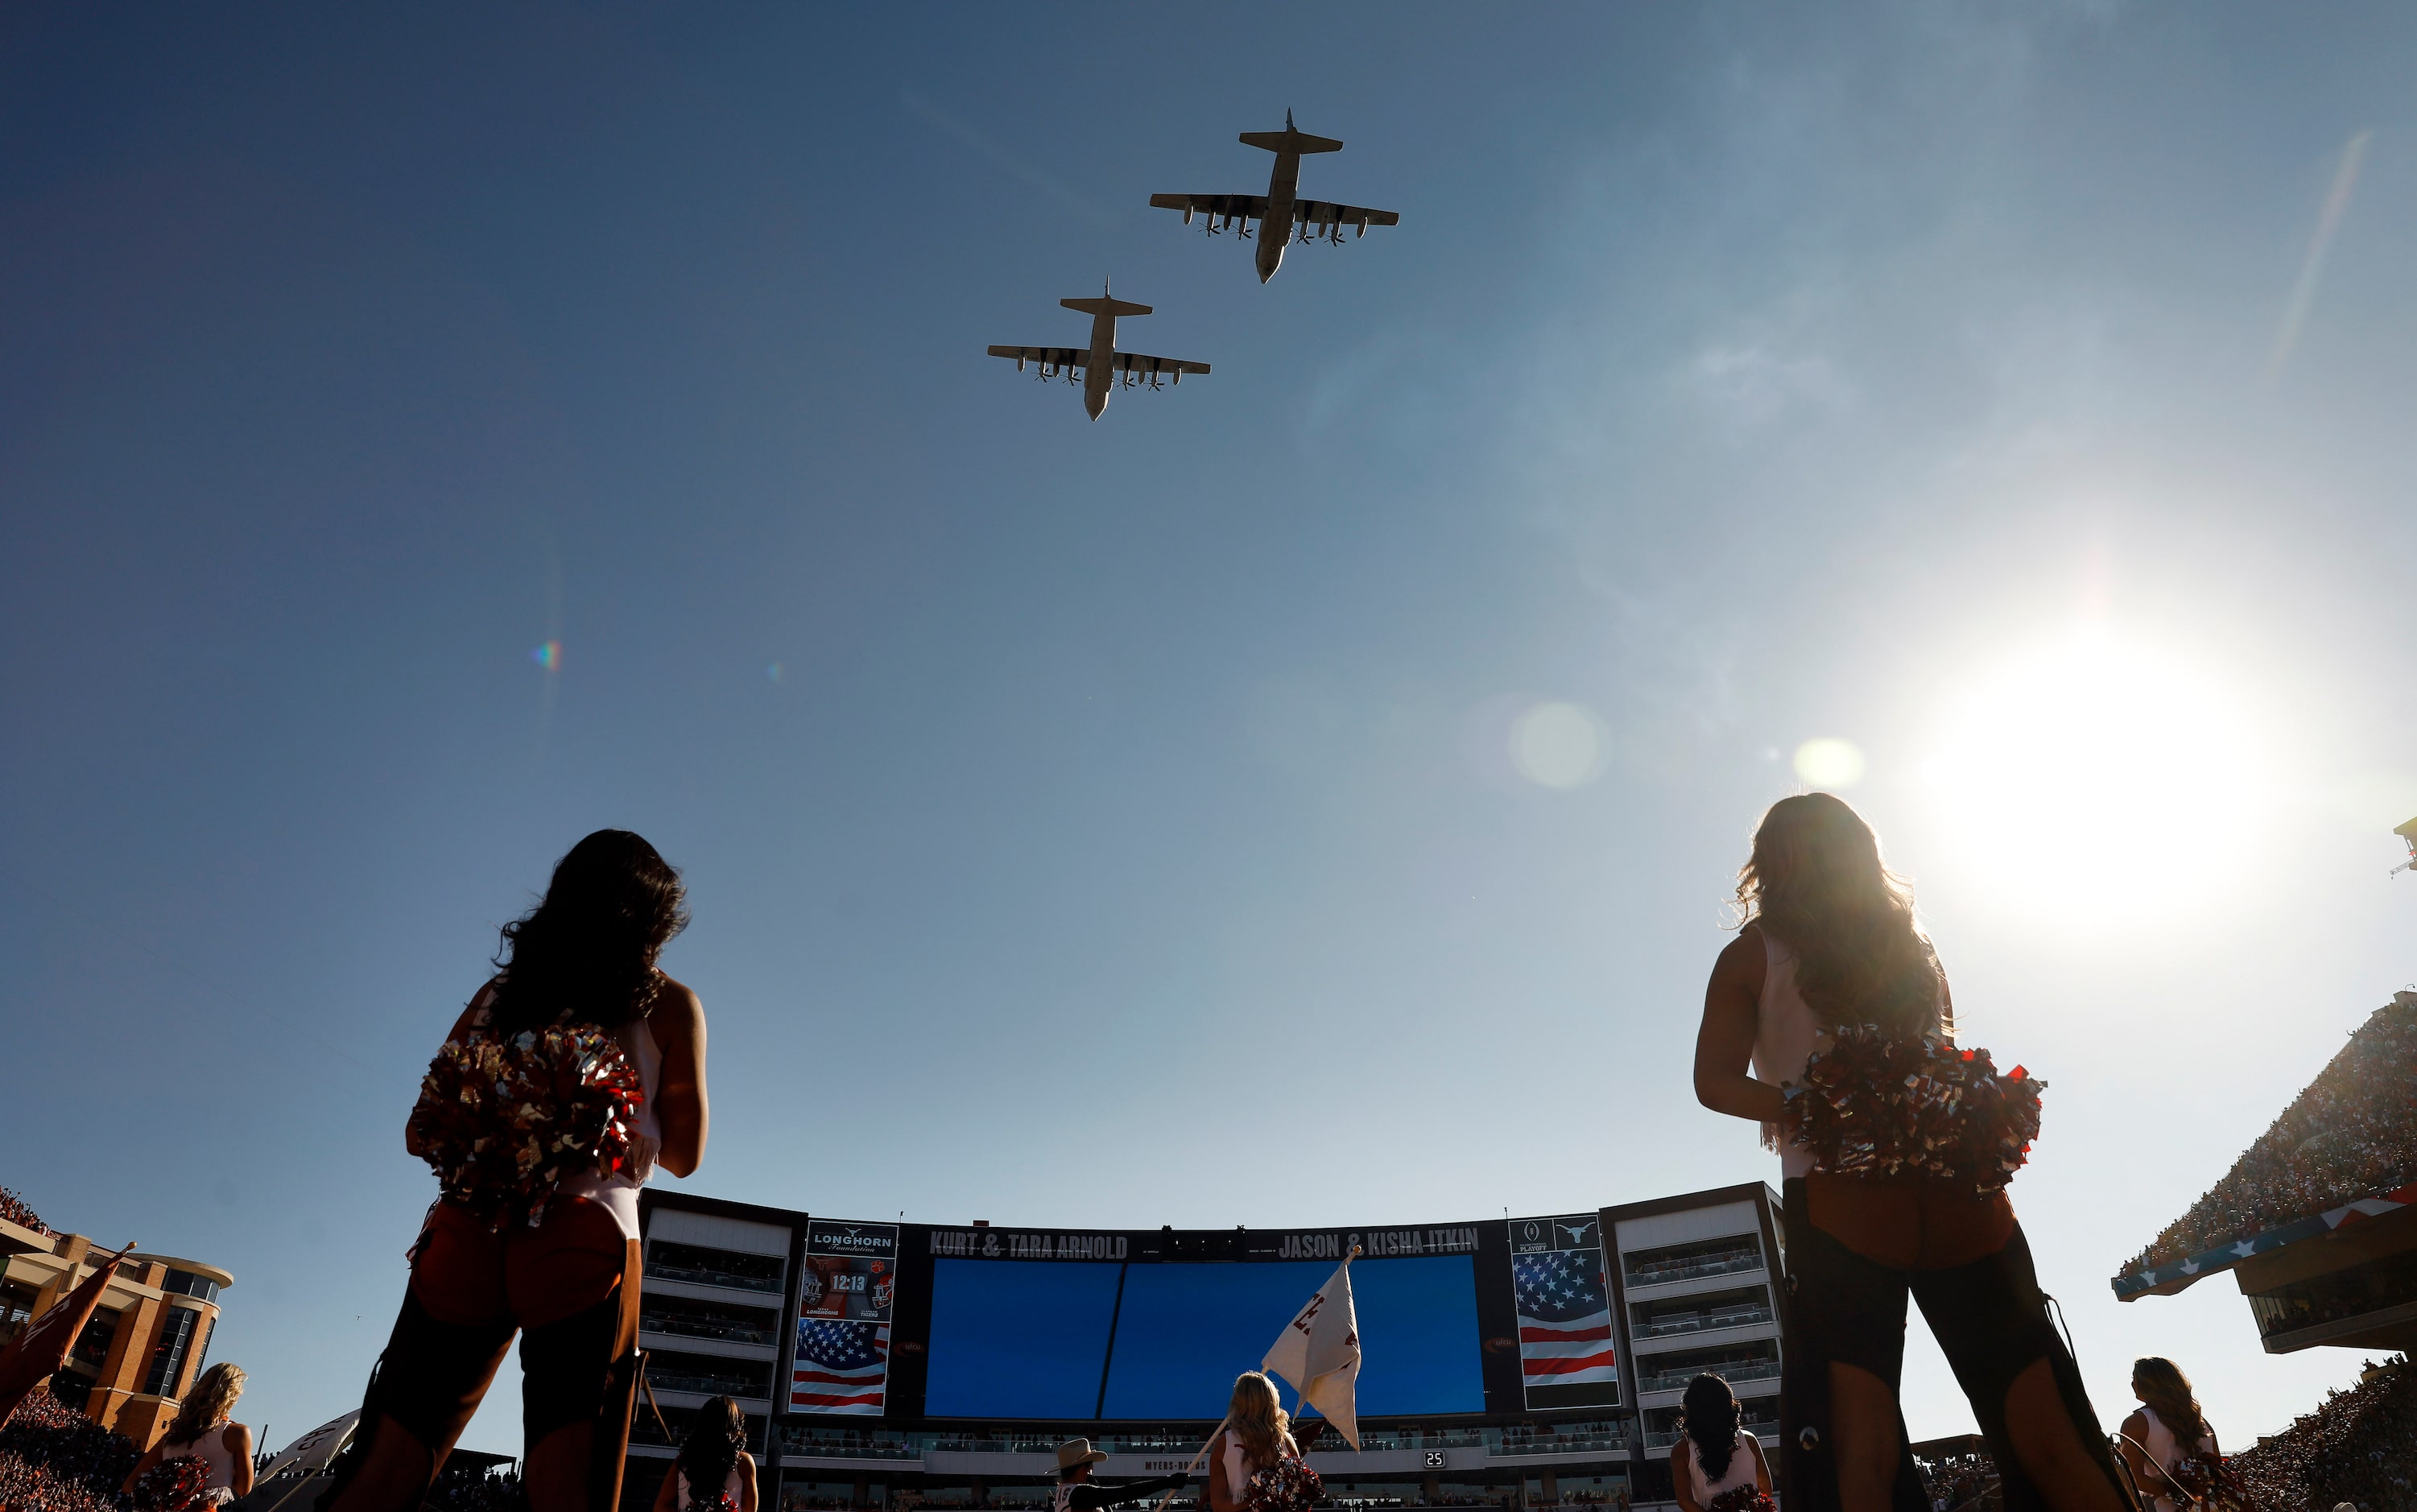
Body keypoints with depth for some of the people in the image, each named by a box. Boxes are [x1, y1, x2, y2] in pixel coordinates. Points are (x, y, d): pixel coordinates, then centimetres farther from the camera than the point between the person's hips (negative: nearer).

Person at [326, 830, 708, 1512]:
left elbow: (421, 1134, 17)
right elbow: (682, 1154, 10)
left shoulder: (503, 990, 15)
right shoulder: (667, 1006, 6)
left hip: (467, 1235, 4)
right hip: (586, 1244, -3)